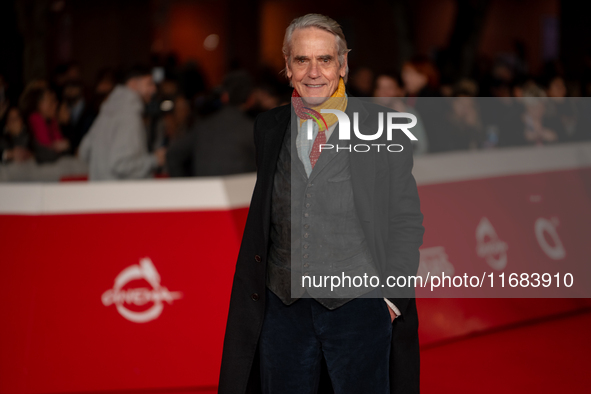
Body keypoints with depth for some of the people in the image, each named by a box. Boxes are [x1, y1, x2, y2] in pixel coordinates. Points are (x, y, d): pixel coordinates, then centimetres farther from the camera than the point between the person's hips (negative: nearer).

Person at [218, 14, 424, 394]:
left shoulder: (383, 129, -3)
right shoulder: (269, 128, 8)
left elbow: (406, 221, 0)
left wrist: (390, 297, -6)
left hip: (358, 304, -3)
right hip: (281, 305, 3)